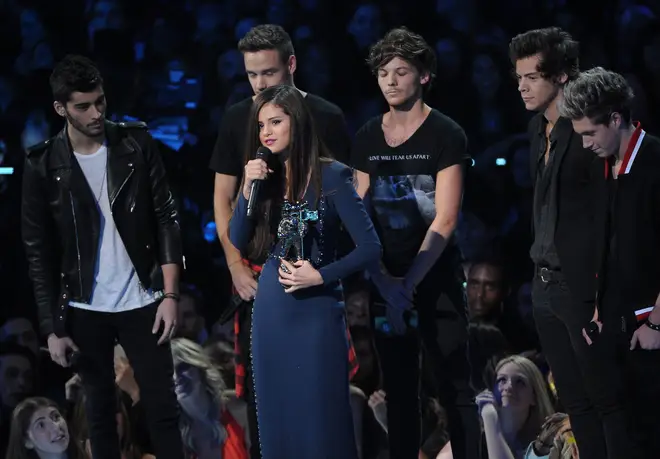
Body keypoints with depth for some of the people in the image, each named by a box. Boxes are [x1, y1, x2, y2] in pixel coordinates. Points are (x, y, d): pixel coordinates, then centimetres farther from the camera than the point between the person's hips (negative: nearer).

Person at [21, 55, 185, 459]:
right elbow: (39, 252, -2)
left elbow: (166, 219, -1)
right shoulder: (43, 166, -5)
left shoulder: (136, 145, -4)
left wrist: (170, 294, -8)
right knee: (100, 413, 9)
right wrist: (52, 328, -5)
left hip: (142, 303, 0)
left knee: (164, 410, 2)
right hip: (85, 311, 0)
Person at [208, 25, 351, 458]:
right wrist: (236, 266, -1)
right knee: (259, 381, 4)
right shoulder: (238, 118, 5)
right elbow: (223, 197, 9)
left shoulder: (326, 118, -3)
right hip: (257, 273, 3)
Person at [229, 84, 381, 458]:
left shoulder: (331, 176, -11)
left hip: (316, 311, -5)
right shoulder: (264, 176, 5)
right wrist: (248, 191, -12)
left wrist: (320, 276, -17)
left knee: (320, 418, -2)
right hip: (271, 311, 5)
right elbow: (240, 243, 0)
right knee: (277, 416, 9)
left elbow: (371, 248, -12)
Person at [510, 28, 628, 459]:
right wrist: (541, 268, 13)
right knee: (576, 403, 13)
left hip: (582, 288, -9)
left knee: (607, 400, -2)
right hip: (546, 286, 9)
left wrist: (603, 294, -17)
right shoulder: (538, 129, 10)